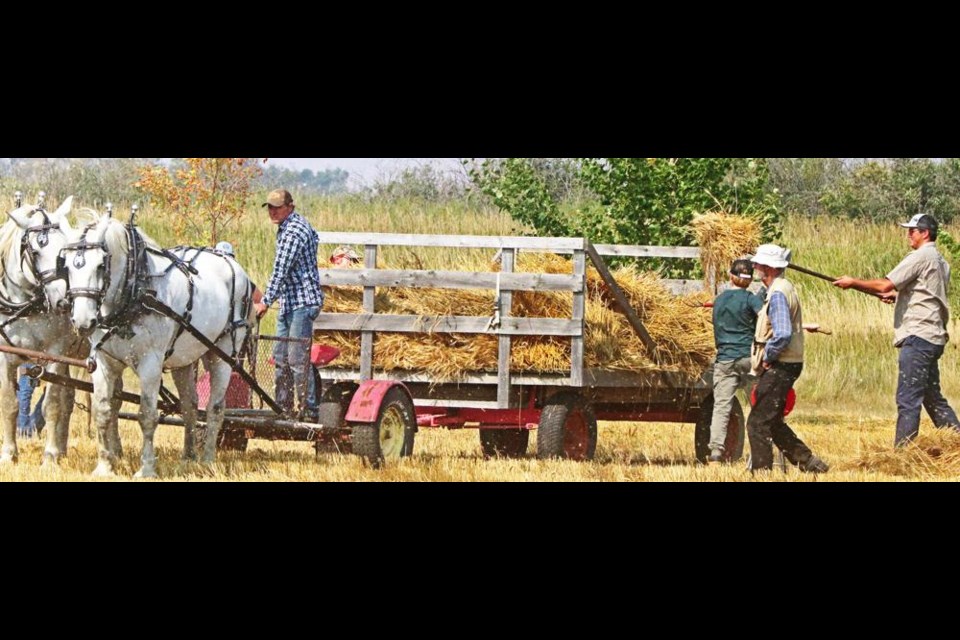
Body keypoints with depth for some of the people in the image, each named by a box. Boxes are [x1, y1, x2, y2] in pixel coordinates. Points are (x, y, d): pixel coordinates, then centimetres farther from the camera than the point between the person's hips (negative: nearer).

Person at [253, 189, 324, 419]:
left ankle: (308, 410, -10)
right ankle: (283, 407, 19)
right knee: (281, 357, 13)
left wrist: (265, 302, -19)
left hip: (303, 302, -11)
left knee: (298, 359, -11)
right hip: (289, 303, 11)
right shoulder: (287, 227, 15)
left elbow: (281, 270, -21)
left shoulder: (293, 232, -17)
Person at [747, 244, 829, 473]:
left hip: (778, 367, -10)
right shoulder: (785, 288, 15)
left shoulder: (778, 294, -17)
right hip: (787, 366, 10)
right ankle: (809, 462, 17)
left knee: (758, 423, -6)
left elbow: (782, 334, -28)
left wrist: (767, 358, -15)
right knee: (772, 423, 16)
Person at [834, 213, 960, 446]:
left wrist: (853, 283, -4)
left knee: (908, 400, -11)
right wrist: (898, 295, 17)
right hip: (933, 337, 10)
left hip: (918, 336, -10)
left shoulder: (920, 257, -10)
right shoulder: (941, 262, 19)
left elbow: (884, 285, -15)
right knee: (933, 398, 16)